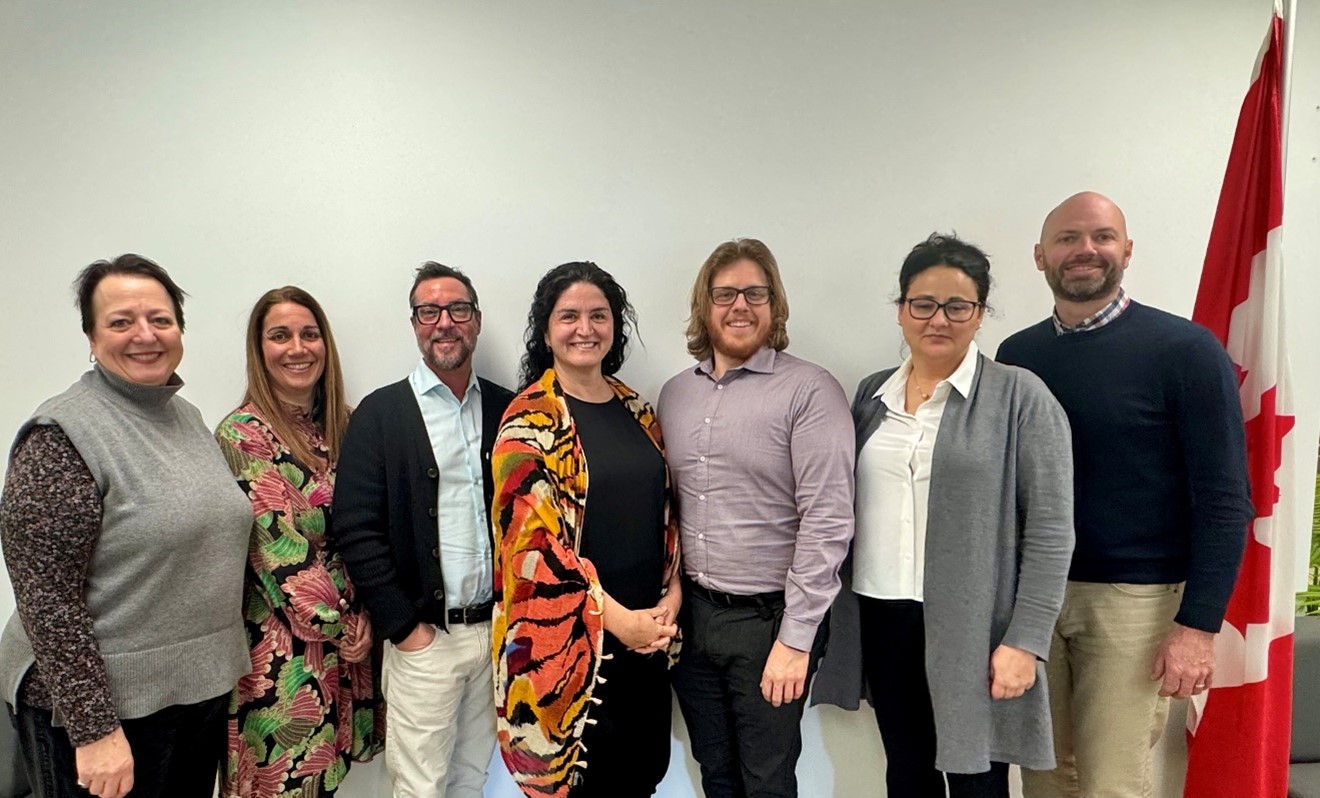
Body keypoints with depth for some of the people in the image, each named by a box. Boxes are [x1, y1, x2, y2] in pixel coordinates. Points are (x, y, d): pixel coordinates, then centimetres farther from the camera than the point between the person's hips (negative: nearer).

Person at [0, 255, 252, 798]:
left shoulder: (187, 417, 5)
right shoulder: (61, 436, -16)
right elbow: (47, 600, -18)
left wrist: (222, 670, 12)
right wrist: (93, 728, -19)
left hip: (203, 692, 7)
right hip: (102, 707, -7)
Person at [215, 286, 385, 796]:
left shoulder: (342, 425, 6)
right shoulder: (242, 435, -13)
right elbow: (278, 548, -16)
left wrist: (363, 617, -2)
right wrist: (339, 623, -10)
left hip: (348, 632, 5)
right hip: (283, 643, -5)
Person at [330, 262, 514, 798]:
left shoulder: (508, 409, 5)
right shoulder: (380, 413, -4)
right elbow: (355, 529, -8)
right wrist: (403, 627, -10)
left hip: (500, 631, 3)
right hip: (423, 638, -3)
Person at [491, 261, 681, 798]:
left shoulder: (636, 410, 8)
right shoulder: (529, 420, -10)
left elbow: (663, 508, 11)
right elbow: (535, 535, -16)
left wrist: (671, 595, -2)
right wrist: (615, 617, -18)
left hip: (646, 627, 6)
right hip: (567, 637, -5)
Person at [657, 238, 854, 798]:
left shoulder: (810, 391, -11)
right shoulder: (676, 393, 7)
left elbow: (827, 520, -15)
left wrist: (796, 637, -17)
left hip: (769, 618, -5)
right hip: (691, 614, 5)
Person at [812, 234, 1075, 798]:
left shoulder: (1021, 396, -7)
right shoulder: (873, 394, 8)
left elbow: (1050, 531, -9)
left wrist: (1025, 641, -13)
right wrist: (836, 611, 10)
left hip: (971, 628, -4)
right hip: (881, 619, 5)